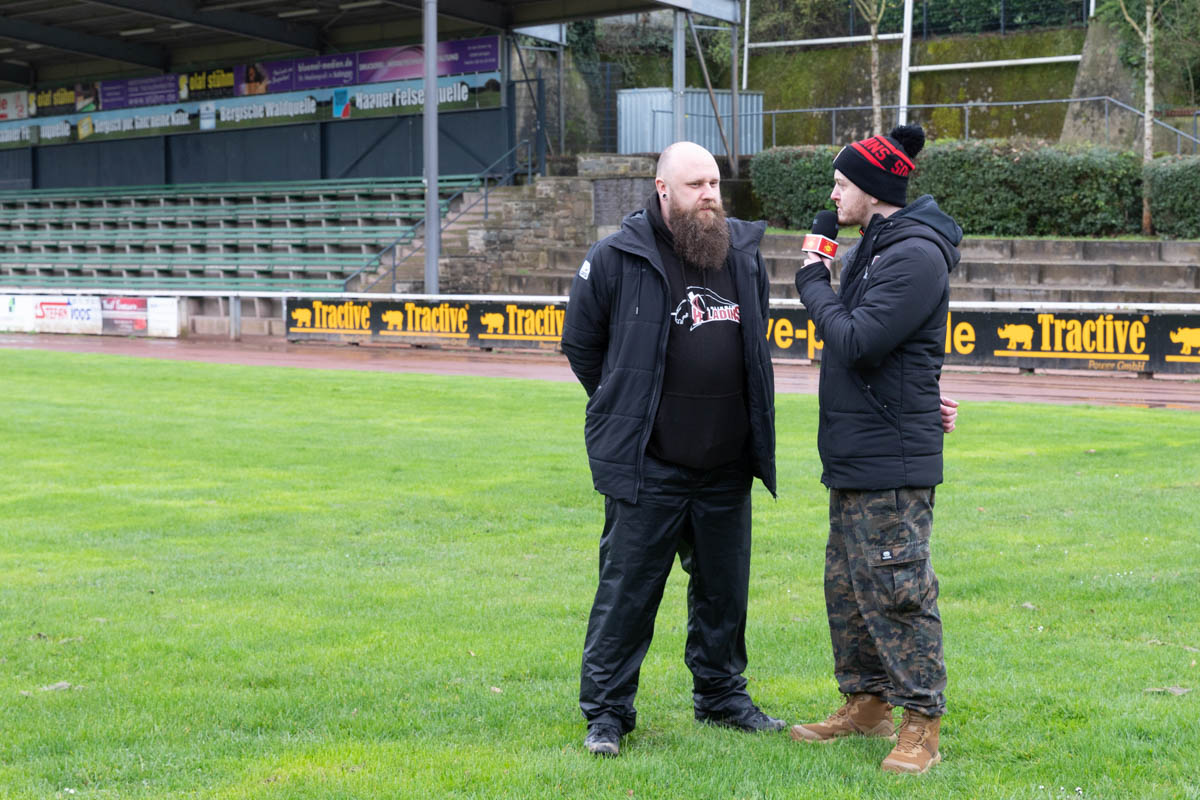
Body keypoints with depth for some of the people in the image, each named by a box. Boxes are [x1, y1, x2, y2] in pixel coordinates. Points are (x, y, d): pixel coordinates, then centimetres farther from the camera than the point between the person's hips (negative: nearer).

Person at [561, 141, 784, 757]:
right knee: (627, 589, -1)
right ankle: (606, 711, 9)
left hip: (727, 465, 5)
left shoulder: (744, 253, 8)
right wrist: (627, 411, 6)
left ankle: (721, 694, 31)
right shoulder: (618, 258, -8)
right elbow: (580, 344, 2)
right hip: (648, 465, -5)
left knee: (724, 587, 15)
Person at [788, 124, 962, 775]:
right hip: (853, 454, 10)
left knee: (897, 590, -6)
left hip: (892, 461, -10)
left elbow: (855, 342, -22)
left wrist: (813, 282, -9)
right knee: (847, 585, 15)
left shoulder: (916, 256, -15)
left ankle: (921, 725, 2)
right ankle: (867, 704, 27)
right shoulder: (870, 249, 16)